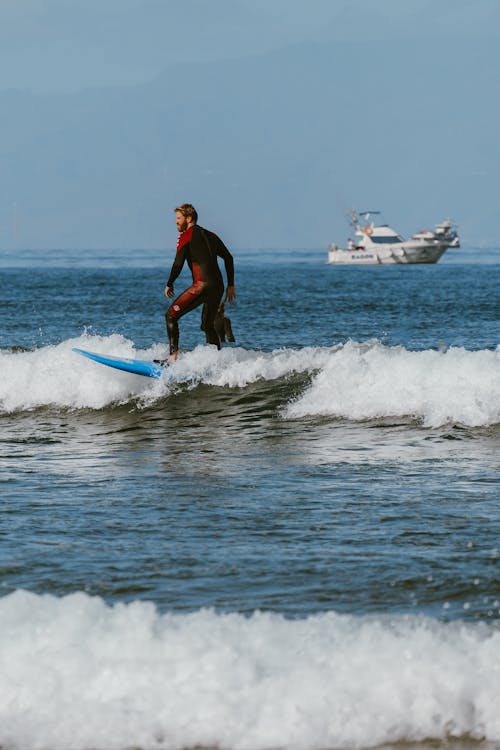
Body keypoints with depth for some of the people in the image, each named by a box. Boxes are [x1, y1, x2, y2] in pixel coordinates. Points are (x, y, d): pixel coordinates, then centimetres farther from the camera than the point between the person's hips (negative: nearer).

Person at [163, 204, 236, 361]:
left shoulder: (186, 236, 1)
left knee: (171, 316, -3)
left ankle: (173, 355, -16)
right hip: (218, 287, 7)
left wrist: (169, 284, 7)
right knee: (210, 326, 21)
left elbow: (178, 263, -7)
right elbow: (228, 258, 21)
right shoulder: (210, 236, 21)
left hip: (202, 285, -7)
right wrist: (230, 285, 23)